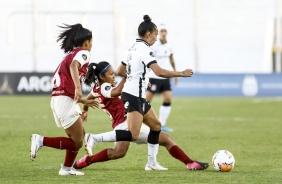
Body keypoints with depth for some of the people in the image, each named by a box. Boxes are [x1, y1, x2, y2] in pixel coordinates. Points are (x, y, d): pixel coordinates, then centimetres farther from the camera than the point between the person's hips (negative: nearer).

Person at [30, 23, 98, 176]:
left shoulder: (70, 55, 25)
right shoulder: (83, 52, -2)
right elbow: (74, 66, -25)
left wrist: (84, 101, 31)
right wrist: (78, 87, -39)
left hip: (57, 99, 10)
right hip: (65, 100, -10)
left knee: (78, 136, 20)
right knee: (77, 143, -7)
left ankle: (67, 168, 21)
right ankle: (41, 141, -13)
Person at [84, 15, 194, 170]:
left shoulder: (133, 48, 14)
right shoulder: (145, 49, -14)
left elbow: (119, 71, 21)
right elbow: (159, 72, -23)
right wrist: (181, 74, -15)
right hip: (134, 97, -10)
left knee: (156, 125, 16)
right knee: (133, 135, -16)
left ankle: (152, 162, 17)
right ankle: (95, 138, -18)